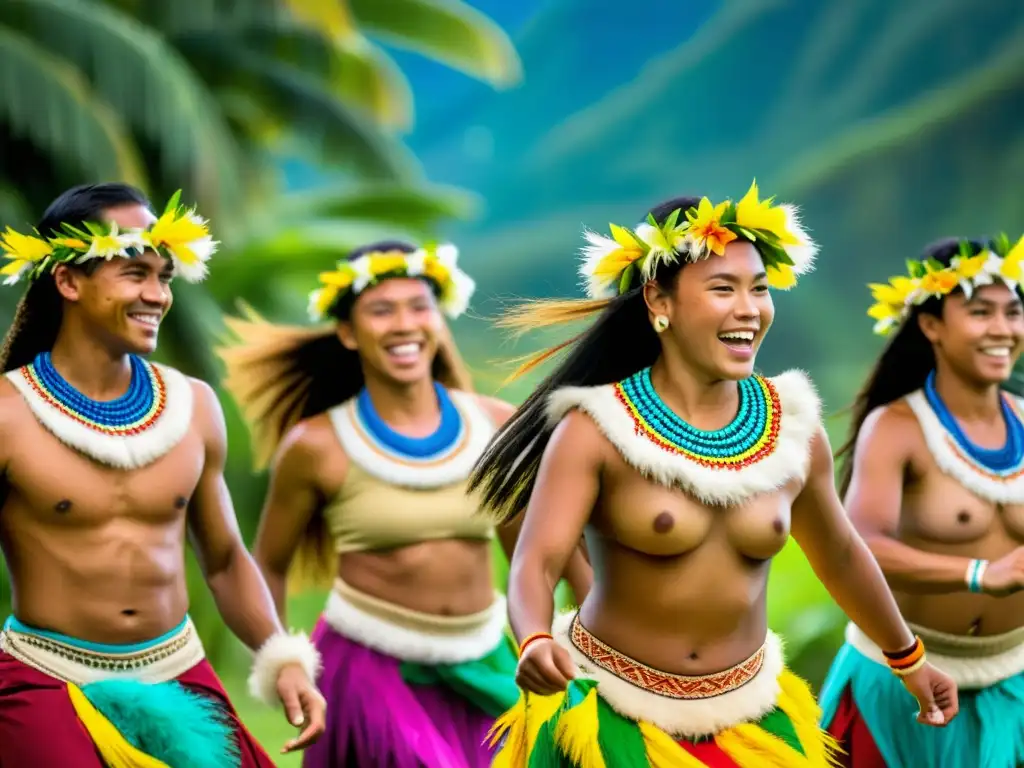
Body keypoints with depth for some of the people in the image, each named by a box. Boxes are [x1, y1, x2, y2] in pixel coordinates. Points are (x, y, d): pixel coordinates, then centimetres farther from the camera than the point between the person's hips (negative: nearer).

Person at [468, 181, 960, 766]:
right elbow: (536, 561, -24)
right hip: (611, 715, -4)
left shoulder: (795, 430, -2)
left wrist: (909, 659, 24)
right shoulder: (596, 429, -16)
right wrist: (536, 642, -46)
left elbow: (839, 553, 13)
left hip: (748, 718, 4)